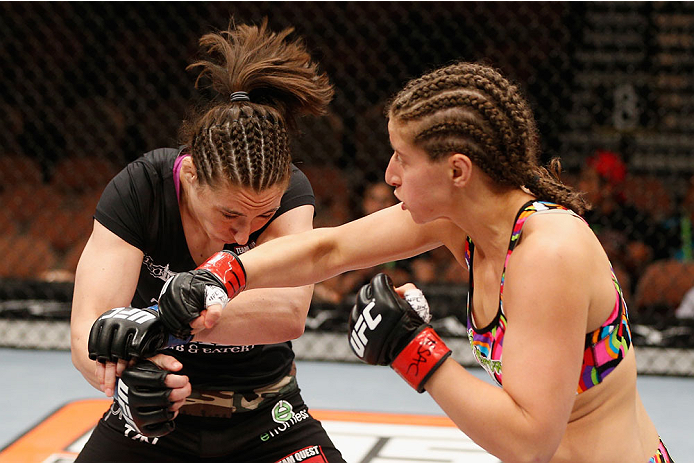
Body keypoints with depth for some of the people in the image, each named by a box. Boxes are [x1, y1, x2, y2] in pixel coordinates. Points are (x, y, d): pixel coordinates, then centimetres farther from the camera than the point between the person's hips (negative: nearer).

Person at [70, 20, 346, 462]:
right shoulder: (138, 190, -20)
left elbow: (288, 312, -36)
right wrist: (130, 375, -49)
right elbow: (88, 333, -28)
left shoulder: (288, 192, -18)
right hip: (150, 425, -1)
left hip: (267, 423, 1)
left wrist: (163, 319, -47)